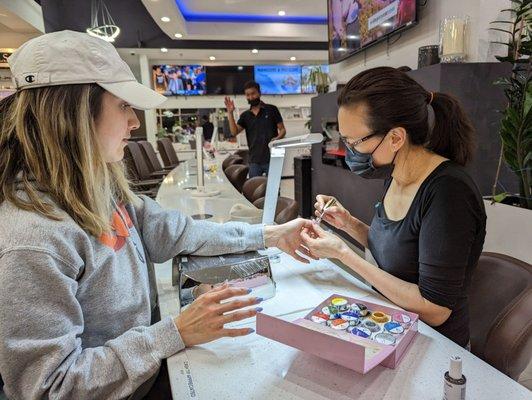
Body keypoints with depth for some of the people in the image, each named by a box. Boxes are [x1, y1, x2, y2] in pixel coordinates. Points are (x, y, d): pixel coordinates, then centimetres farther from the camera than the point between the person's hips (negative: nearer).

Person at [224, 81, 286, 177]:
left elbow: (282, 129, 3)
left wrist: (277, 138, -18)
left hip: (271, 158, -3)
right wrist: (230, 113, -11)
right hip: (254, 160, 3)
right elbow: (234, 132, 0)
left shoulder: (271, 109, 2)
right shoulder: (245, 115, 12)